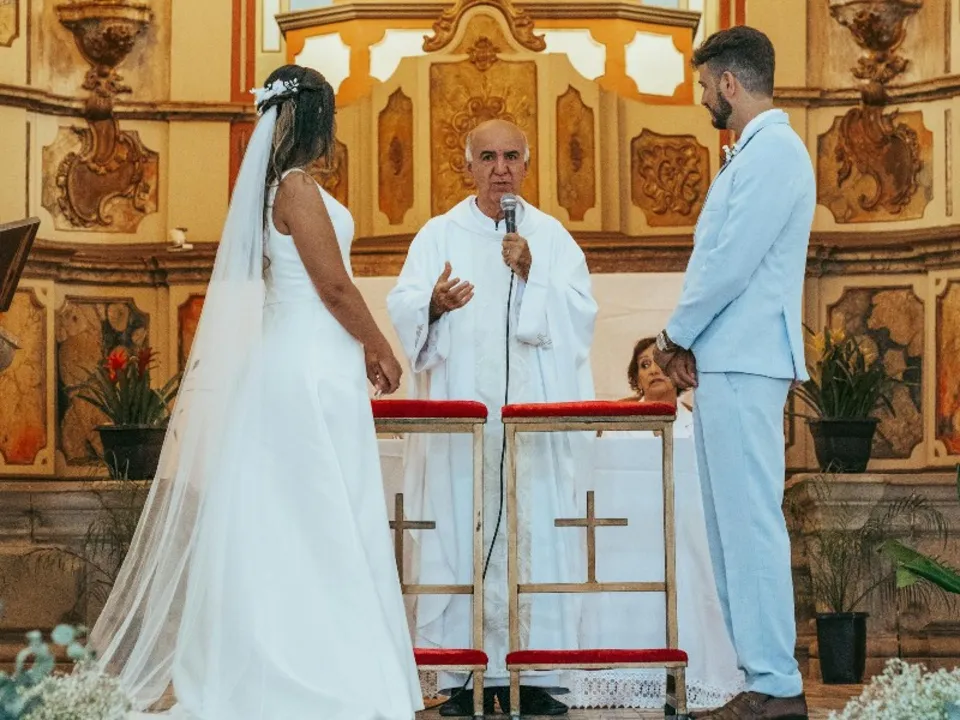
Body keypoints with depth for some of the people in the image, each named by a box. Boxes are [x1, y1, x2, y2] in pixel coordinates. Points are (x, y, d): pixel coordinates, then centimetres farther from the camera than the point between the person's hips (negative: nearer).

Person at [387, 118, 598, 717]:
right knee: (460, 539, -6)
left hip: (536, 418, 1)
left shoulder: (552, 237, 13)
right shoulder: (439, 236, 11)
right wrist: (433, 304, -22)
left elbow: (582, 318, 4)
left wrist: (531, 276, -10)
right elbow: (402, 311, -1)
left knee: (535, 538, -5)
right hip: (460, 416, 0)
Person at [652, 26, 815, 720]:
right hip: (721, 362, 10)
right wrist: (686, 342, 10)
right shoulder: (752, 153, 20)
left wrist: (676, 337, -6)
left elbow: (732, 263, -18)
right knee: (731, 524, 10)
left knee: (751, 522, -10)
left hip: (743, 365, -10)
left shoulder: (774, 150, -12)